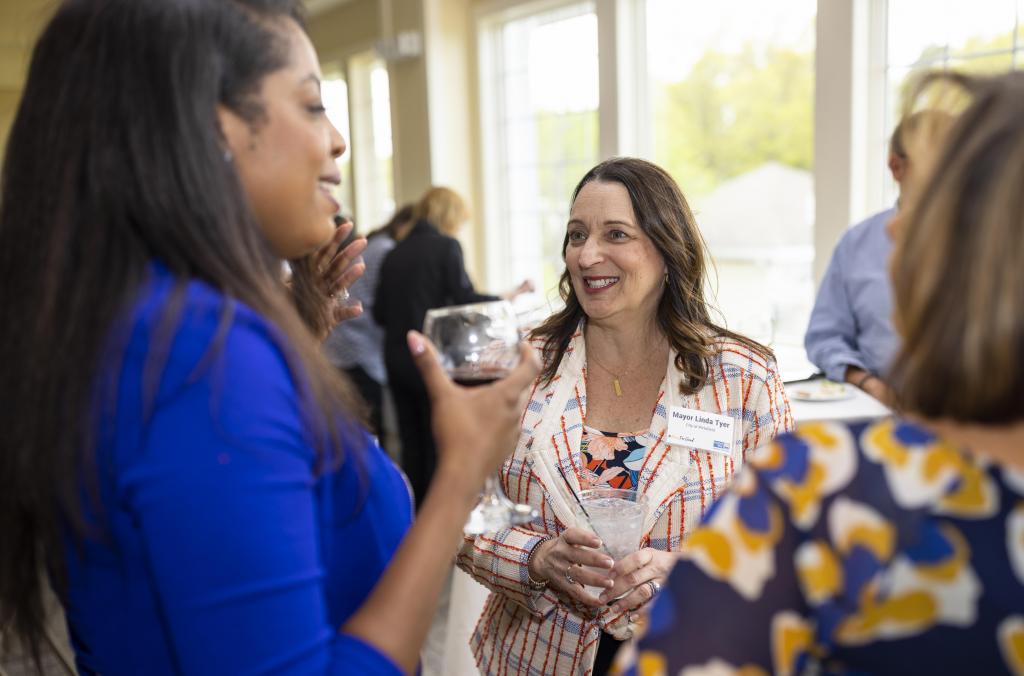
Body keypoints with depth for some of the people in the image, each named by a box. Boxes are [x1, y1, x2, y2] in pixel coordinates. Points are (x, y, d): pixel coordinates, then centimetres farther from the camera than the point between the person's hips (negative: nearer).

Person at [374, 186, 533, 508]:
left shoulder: (394, 254, 11)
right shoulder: (446, 246, -5)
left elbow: (380, 313, 11)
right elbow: (464, 298, -12)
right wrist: (507, 299, -2)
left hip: (396, 359, 6)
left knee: (411, 442, 12)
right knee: (440, 444, 3)